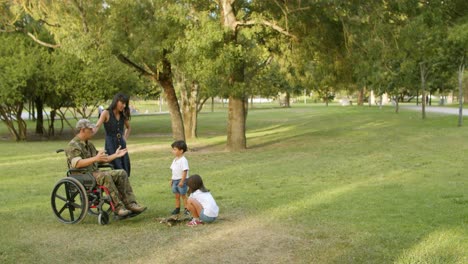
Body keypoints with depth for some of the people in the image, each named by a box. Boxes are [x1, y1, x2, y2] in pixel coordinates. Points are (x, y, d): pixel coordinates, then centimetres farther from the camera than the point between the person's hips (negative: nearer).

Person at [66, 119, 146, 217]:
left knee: (121, 173, -8)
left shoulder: (89, 144, 20)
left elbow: (102, 159, 28)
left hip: (94, 172, 9)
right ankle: (118, 207, -33)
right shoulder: (73, 145, -10)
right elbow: (77, 163, -26)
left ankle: (130, 204, -16)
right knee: (105, 176, -36)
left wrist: (115, 155, 22)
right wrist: (95, 158, -35)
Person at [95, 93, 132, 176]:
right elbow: (97, 127, -18)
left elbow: (128, 128, 28)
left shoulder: (123, 115, 10)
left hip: (122, 145, 6)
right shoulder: (106, 113, -6)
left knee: (125, 171, 4)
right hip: (111, 145, -6)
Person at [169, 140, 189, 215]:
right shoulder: (175, 160, 11)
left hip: (181, 180, -8)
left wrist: (182, 181, -23)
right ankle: (177, 209, 20)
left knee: (183, 195, -1)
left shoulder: (183, 160, -16)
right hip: (175, 180, 8)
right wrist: (172, 180, 16)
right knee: (177, 195, 12)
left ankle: (186, 209, 7)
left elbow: (185, 171, -20)